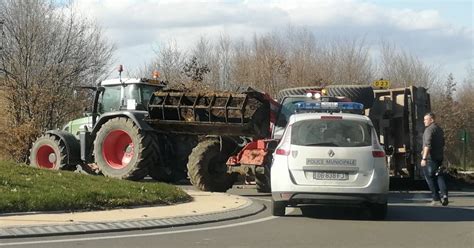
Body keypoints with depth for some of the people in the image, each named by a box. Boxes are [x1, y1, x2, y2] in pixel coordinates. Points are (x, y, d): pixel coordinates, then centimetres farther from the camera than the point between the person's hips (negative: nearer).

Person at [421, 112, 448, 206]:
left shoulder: (429, 129, -14)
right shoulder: (439, 129, 14)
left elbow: (427, 144, -25)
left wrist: (424, 158, -29)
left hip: (430, 157, -8)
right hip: (439, 156, 8)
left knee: (430, 177, 2)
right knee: (439, 176, 11)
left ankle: (436, 198, 2)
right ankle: (444, 194, -8)